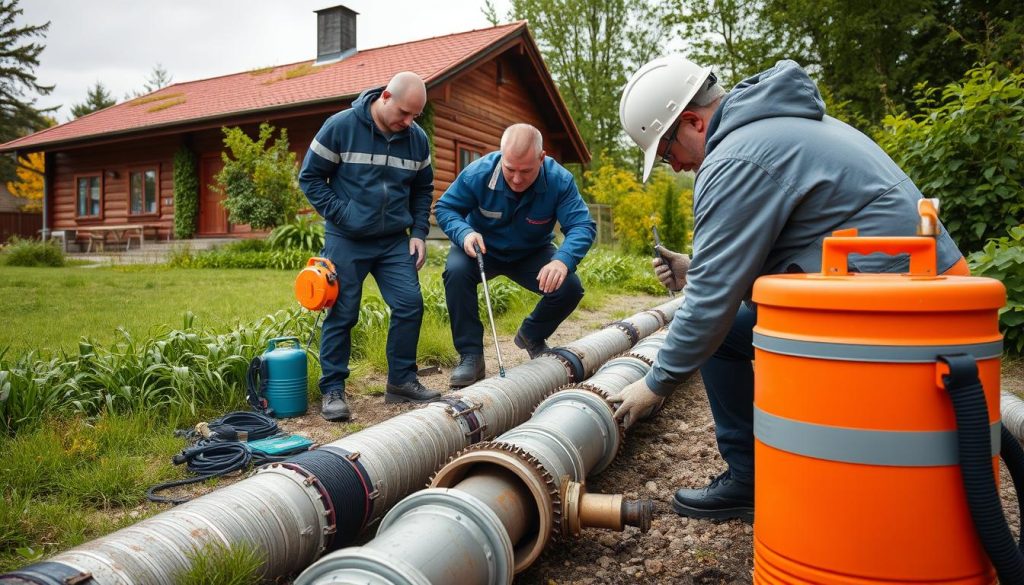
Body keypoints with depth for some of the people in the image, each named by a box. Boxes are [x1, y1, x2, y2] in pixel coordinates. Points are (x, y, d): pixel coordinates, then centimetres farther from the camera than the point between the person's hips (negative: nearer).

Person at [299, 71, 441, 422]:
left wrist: (418, 232, 4)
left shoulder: (417, 139, 3)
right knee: (342, 314, 0)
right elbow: (310, 177, -4)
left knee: (410, 305, -3)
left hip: (394, 241, 4)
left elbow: (423, 190, 15)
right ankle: (332, 390, 12)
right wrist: (341, 215, -13)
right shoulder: (340, 126, -10)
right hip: (346, 241, -4)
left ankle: (401, 382, 13)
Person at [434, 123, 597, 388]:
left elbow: (583, 226, -29)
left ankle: (531, 336, 14)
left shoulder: (559, 180, -25)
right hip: (482, 248, -1)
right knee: (457, 271, -33)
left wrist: (563, 260, -49)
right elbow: (444, 208, -14)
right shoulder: (478, 173, -26)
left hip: (532, 254, 1)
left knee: (570, 287, -20)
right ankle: (470, 355, -17)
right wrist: (464, 233, -36)